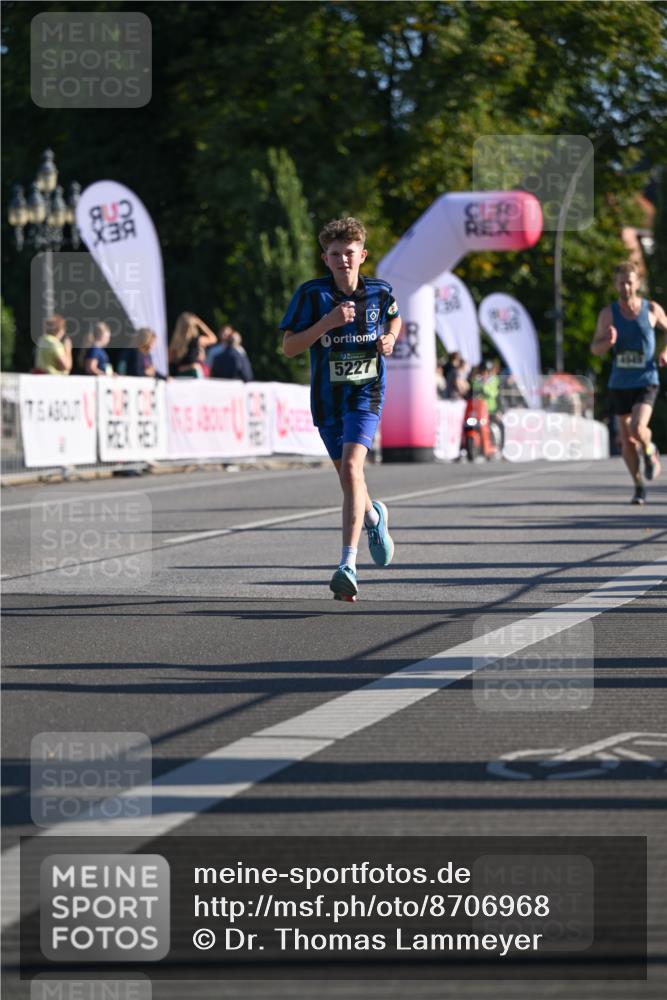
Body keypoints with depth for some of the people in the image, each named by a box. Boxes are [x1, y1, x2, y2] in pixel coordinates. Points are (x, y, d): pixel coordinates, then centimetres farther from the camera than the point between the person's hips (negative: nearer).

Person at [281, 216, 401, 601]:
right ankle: (374, 516, 50)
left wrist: (389, 339, 0)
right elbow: (289, 347, -9)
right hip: (327, 398, 2)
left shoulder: (380, 291, -1)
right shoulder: (311, 294, -7)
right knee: (347, 477, 13)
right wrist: (327, 322, -22)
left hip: (366, 394, -2)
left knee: (351, 470, -21)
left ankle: (349, 565, -26)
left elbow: (394, 319, 22)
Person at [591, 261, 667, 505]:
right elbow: (595, 348, -1)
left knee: (637, 428, -24)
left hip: (646, 382, -2)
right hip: (619, 384, 2)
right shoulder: (608, 313, -2)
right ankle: (639, 487, 23)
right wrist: (608, 342, -24)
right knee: (627, 440, 6)